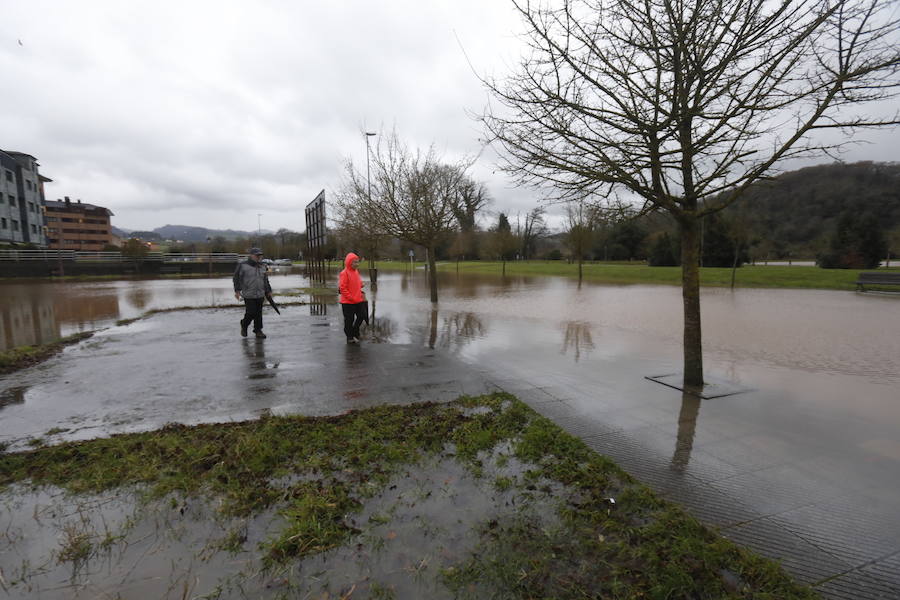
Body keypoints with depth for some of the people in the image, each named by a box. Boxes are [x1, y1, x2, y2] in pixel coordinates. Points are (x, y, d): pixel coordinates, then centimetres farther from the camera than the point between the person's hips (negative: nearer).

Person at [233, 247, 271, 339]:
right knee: (251, 312, -7)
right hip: (248, 295, -5)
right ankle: (244, 325, 22)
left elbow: (265, 281, 20)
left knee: (259, 313, 6)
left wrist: (268, 292, 19)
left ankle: (258, 330, 17)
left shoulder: (262, 267, 13)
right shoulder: (242, 266, -4)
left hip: (260, 295, 5)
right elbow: (236, 278, -2)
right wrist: (237, 290, -7)